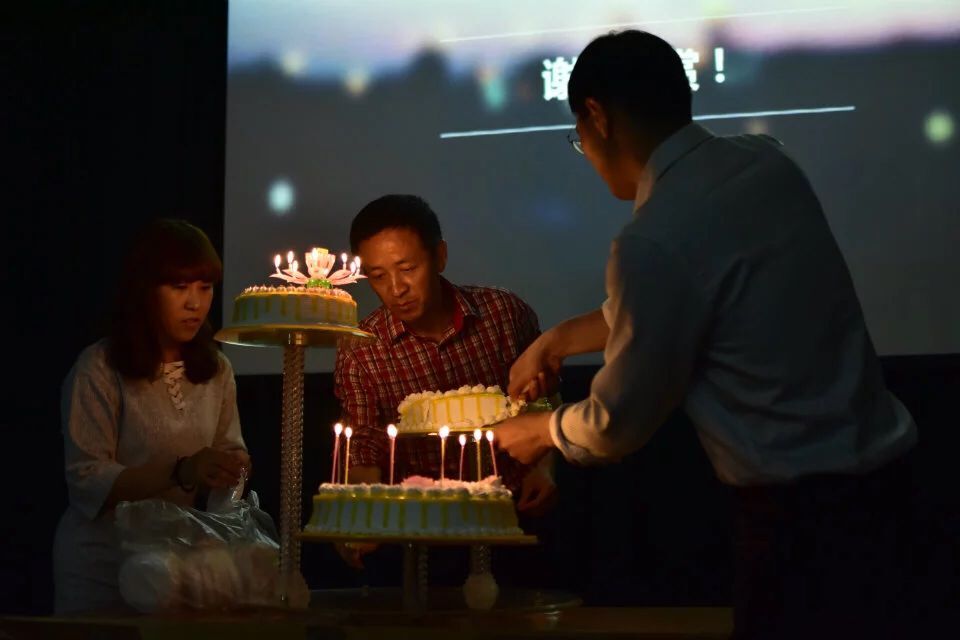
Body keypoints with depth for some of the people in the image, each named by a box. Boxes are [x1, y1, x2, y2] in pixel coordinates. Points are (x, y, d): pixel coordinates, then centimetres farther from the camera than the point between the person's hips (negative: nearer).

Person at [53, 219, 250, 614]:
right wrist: (180, 472, -28)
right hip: (103, 569, -5)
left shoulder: (216, 370, 6)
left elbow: (232, 453, 6)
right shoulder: (98, 369, -13)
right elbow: (87, 481, -18)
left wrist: (231, 468, -17)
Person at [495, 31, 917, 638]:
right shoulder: (764, 162, 3)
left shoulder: (655, 242, -21)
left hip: (810, 503, -8)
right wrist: (561, 337, 25)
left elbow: (623, 420, -8)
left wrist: (539, 432, 12)